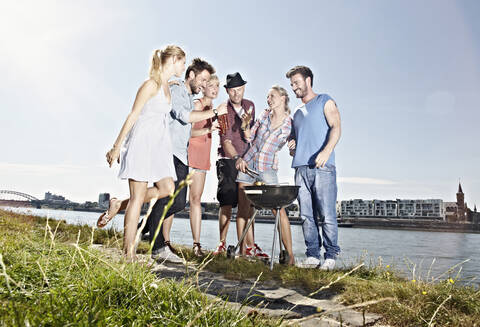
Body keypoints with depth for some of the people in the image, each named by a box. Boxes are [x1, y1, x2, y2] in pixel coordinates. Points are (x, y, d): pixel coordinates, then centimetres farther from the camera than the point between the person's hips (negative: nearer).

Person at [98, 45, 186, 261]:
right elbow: (133, 116, -10)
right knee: (138, 196, -7)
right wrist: (117, 147, -11)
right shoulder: (151, 84, -8)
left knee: (167, 189, -3)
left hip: (158, 145, 8)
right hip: (141, 142, -8)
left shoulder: (167, 87, 18)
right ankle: (128, 251, 1)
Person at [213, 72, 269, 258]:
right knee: (227, 204, -4)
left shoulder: (250, 106, 11)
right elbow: (226, 142, -20)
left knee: (248, 204, 2)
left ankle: (248, 246, 8)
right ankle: (222, 244, 7)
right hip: (228, 161, -4)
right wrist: (237, 158, -34)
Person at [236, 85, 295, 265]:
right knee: (243, 208, 2)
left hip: (268, 168, -3)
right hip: (248, 163, 4)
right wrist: (245, 124, 0)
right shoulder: (264, 115, 9)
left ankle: (290, 254, -5)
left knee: (279, 209, -12)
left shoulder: (290, 124, -1)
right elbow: (250, 137, 14)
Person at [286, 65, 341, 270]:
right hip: (301, 168, 6)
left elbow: (336, 127, -4)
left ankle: (331, 256, 3)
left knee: (327, 214, -7)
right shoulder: (297, 113, 28)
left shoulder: (325, 102, 11)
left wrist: (326, 151, -21)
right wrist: (292, 147, 8)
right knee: (307, 215, 1)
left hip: (322, 167, -5)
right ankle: (312, 255, 7)